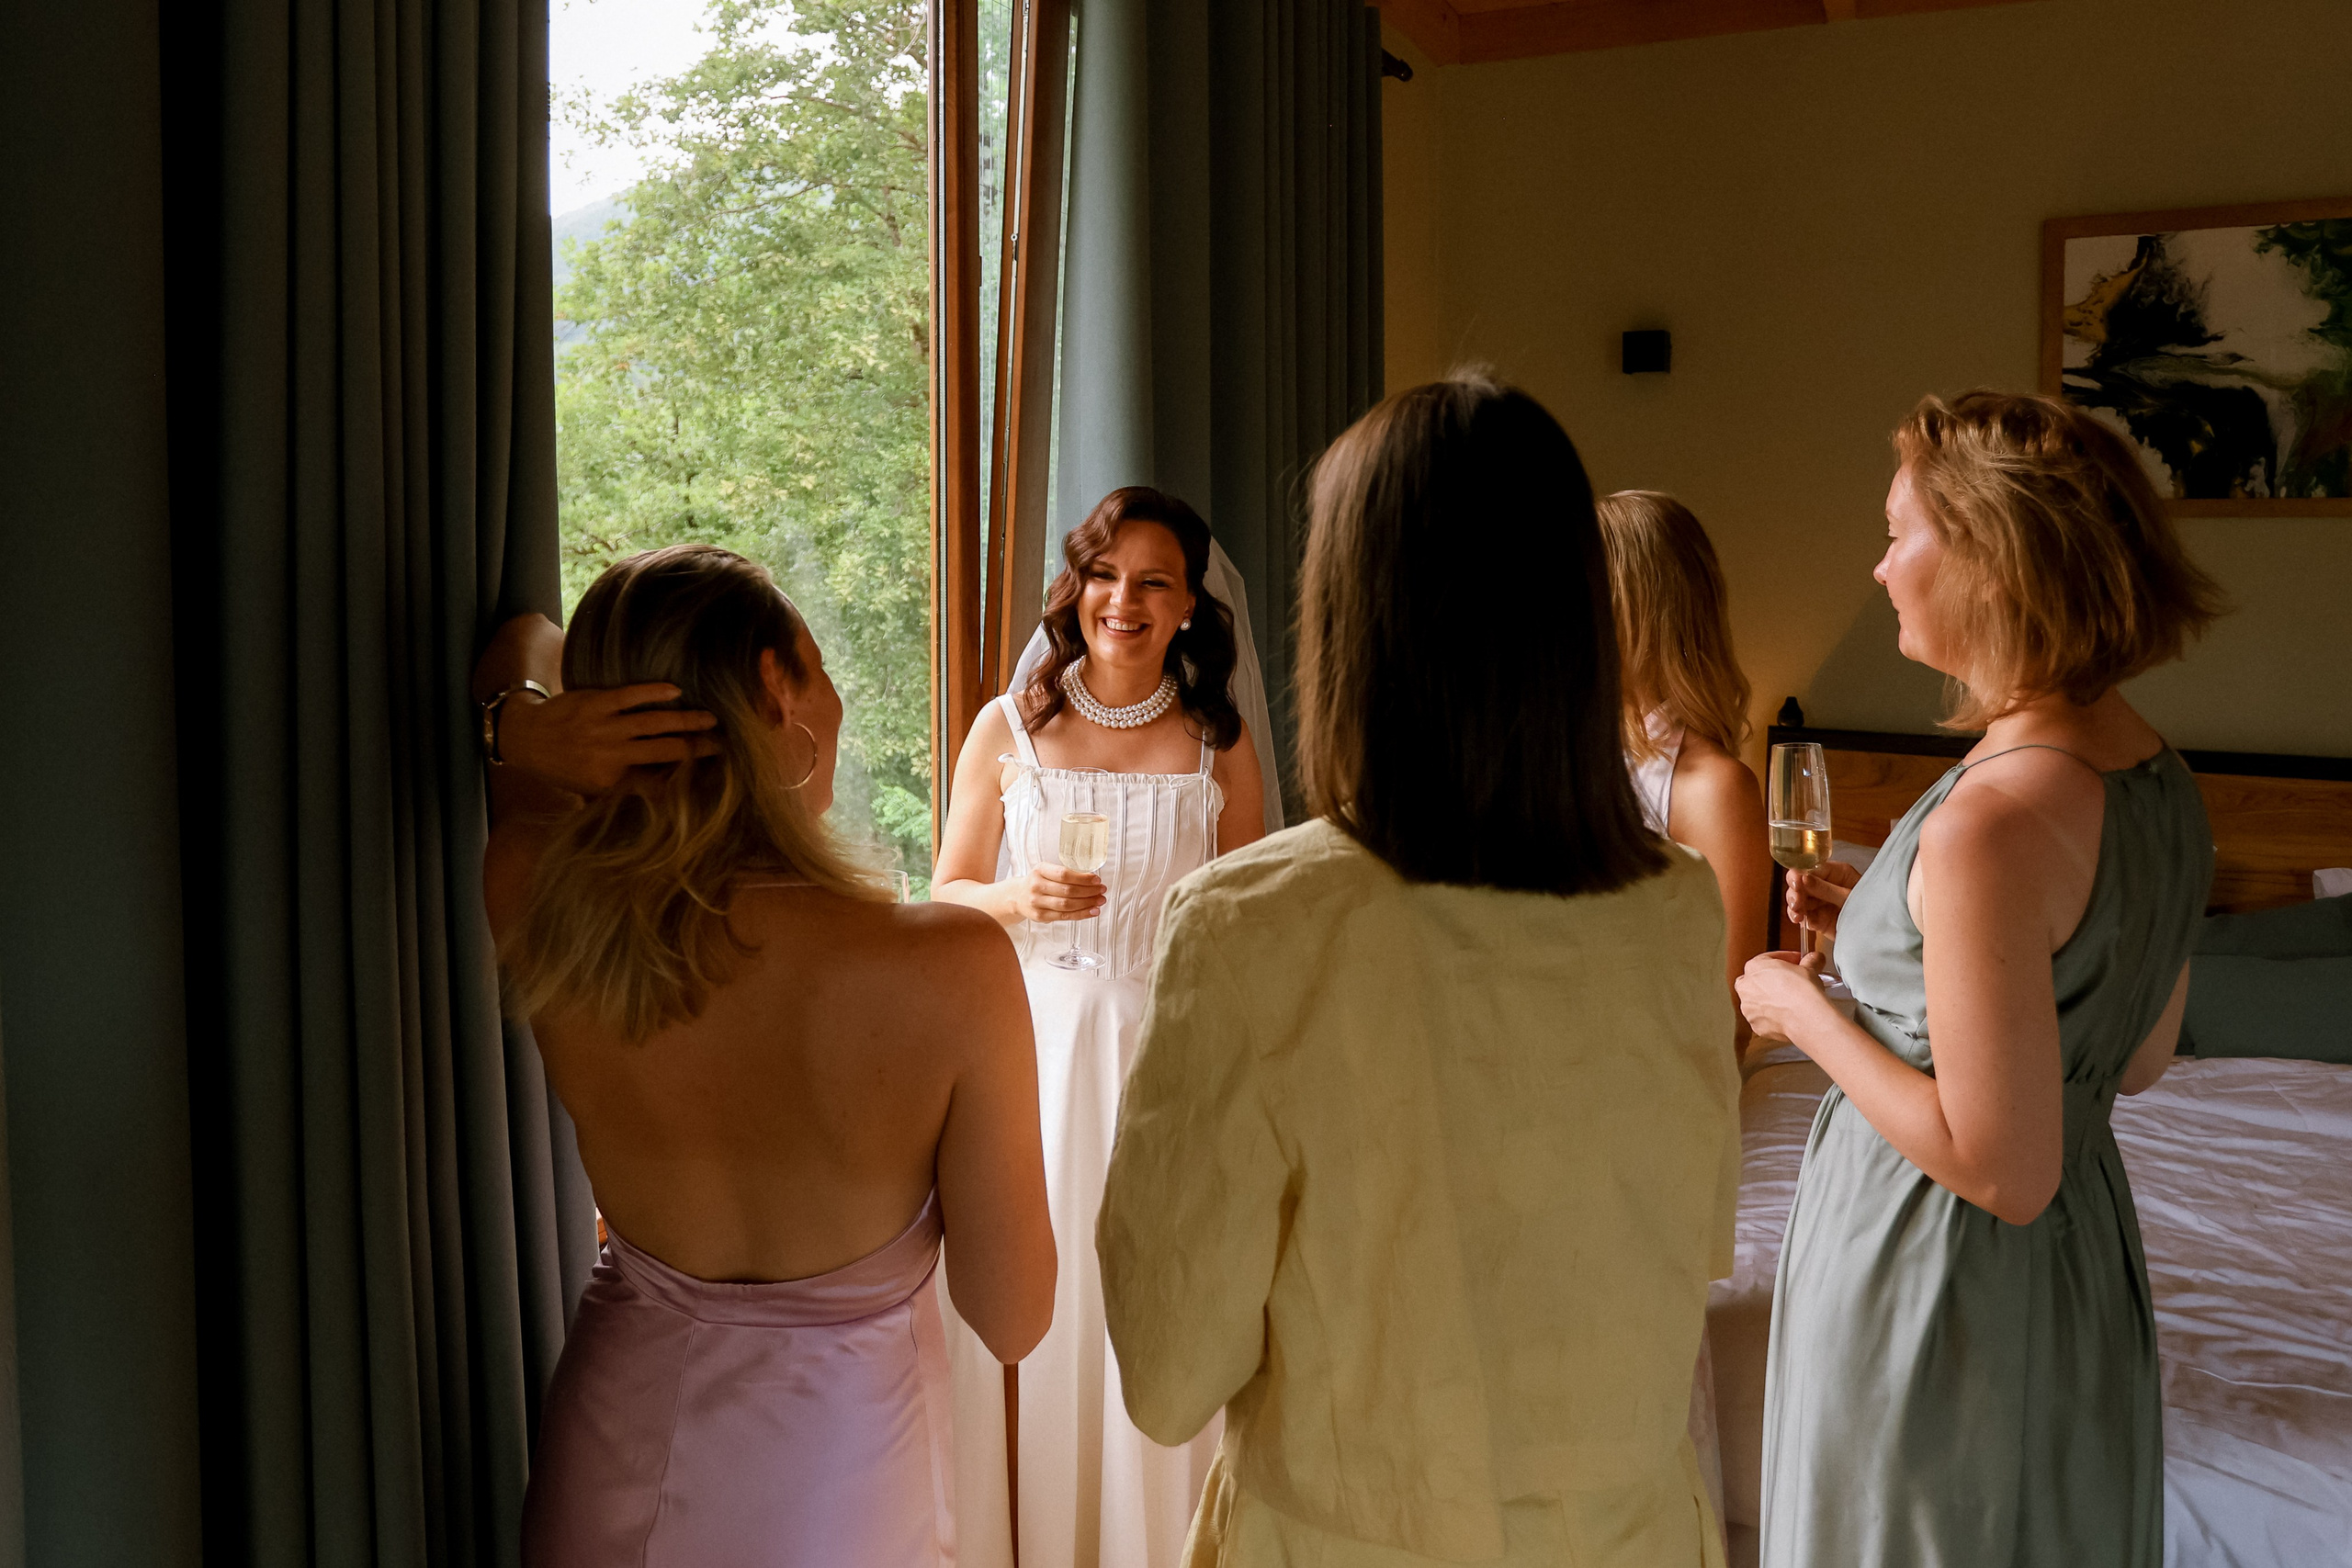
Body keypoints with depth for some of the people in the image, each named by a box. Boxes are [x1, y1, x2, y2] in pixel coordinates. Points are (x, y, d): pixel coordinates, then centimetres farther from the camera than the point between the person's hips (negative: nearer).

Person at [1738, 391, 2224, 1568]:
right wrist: (1892, 927, 8)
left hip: (1941, 1274, -8)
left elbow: (2003, 1171, -26)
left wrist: (1807, 1012, -14)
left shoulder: (1990, 828, -29)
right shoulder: (2156, 776, -1)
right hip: (2088, 1275, 9)